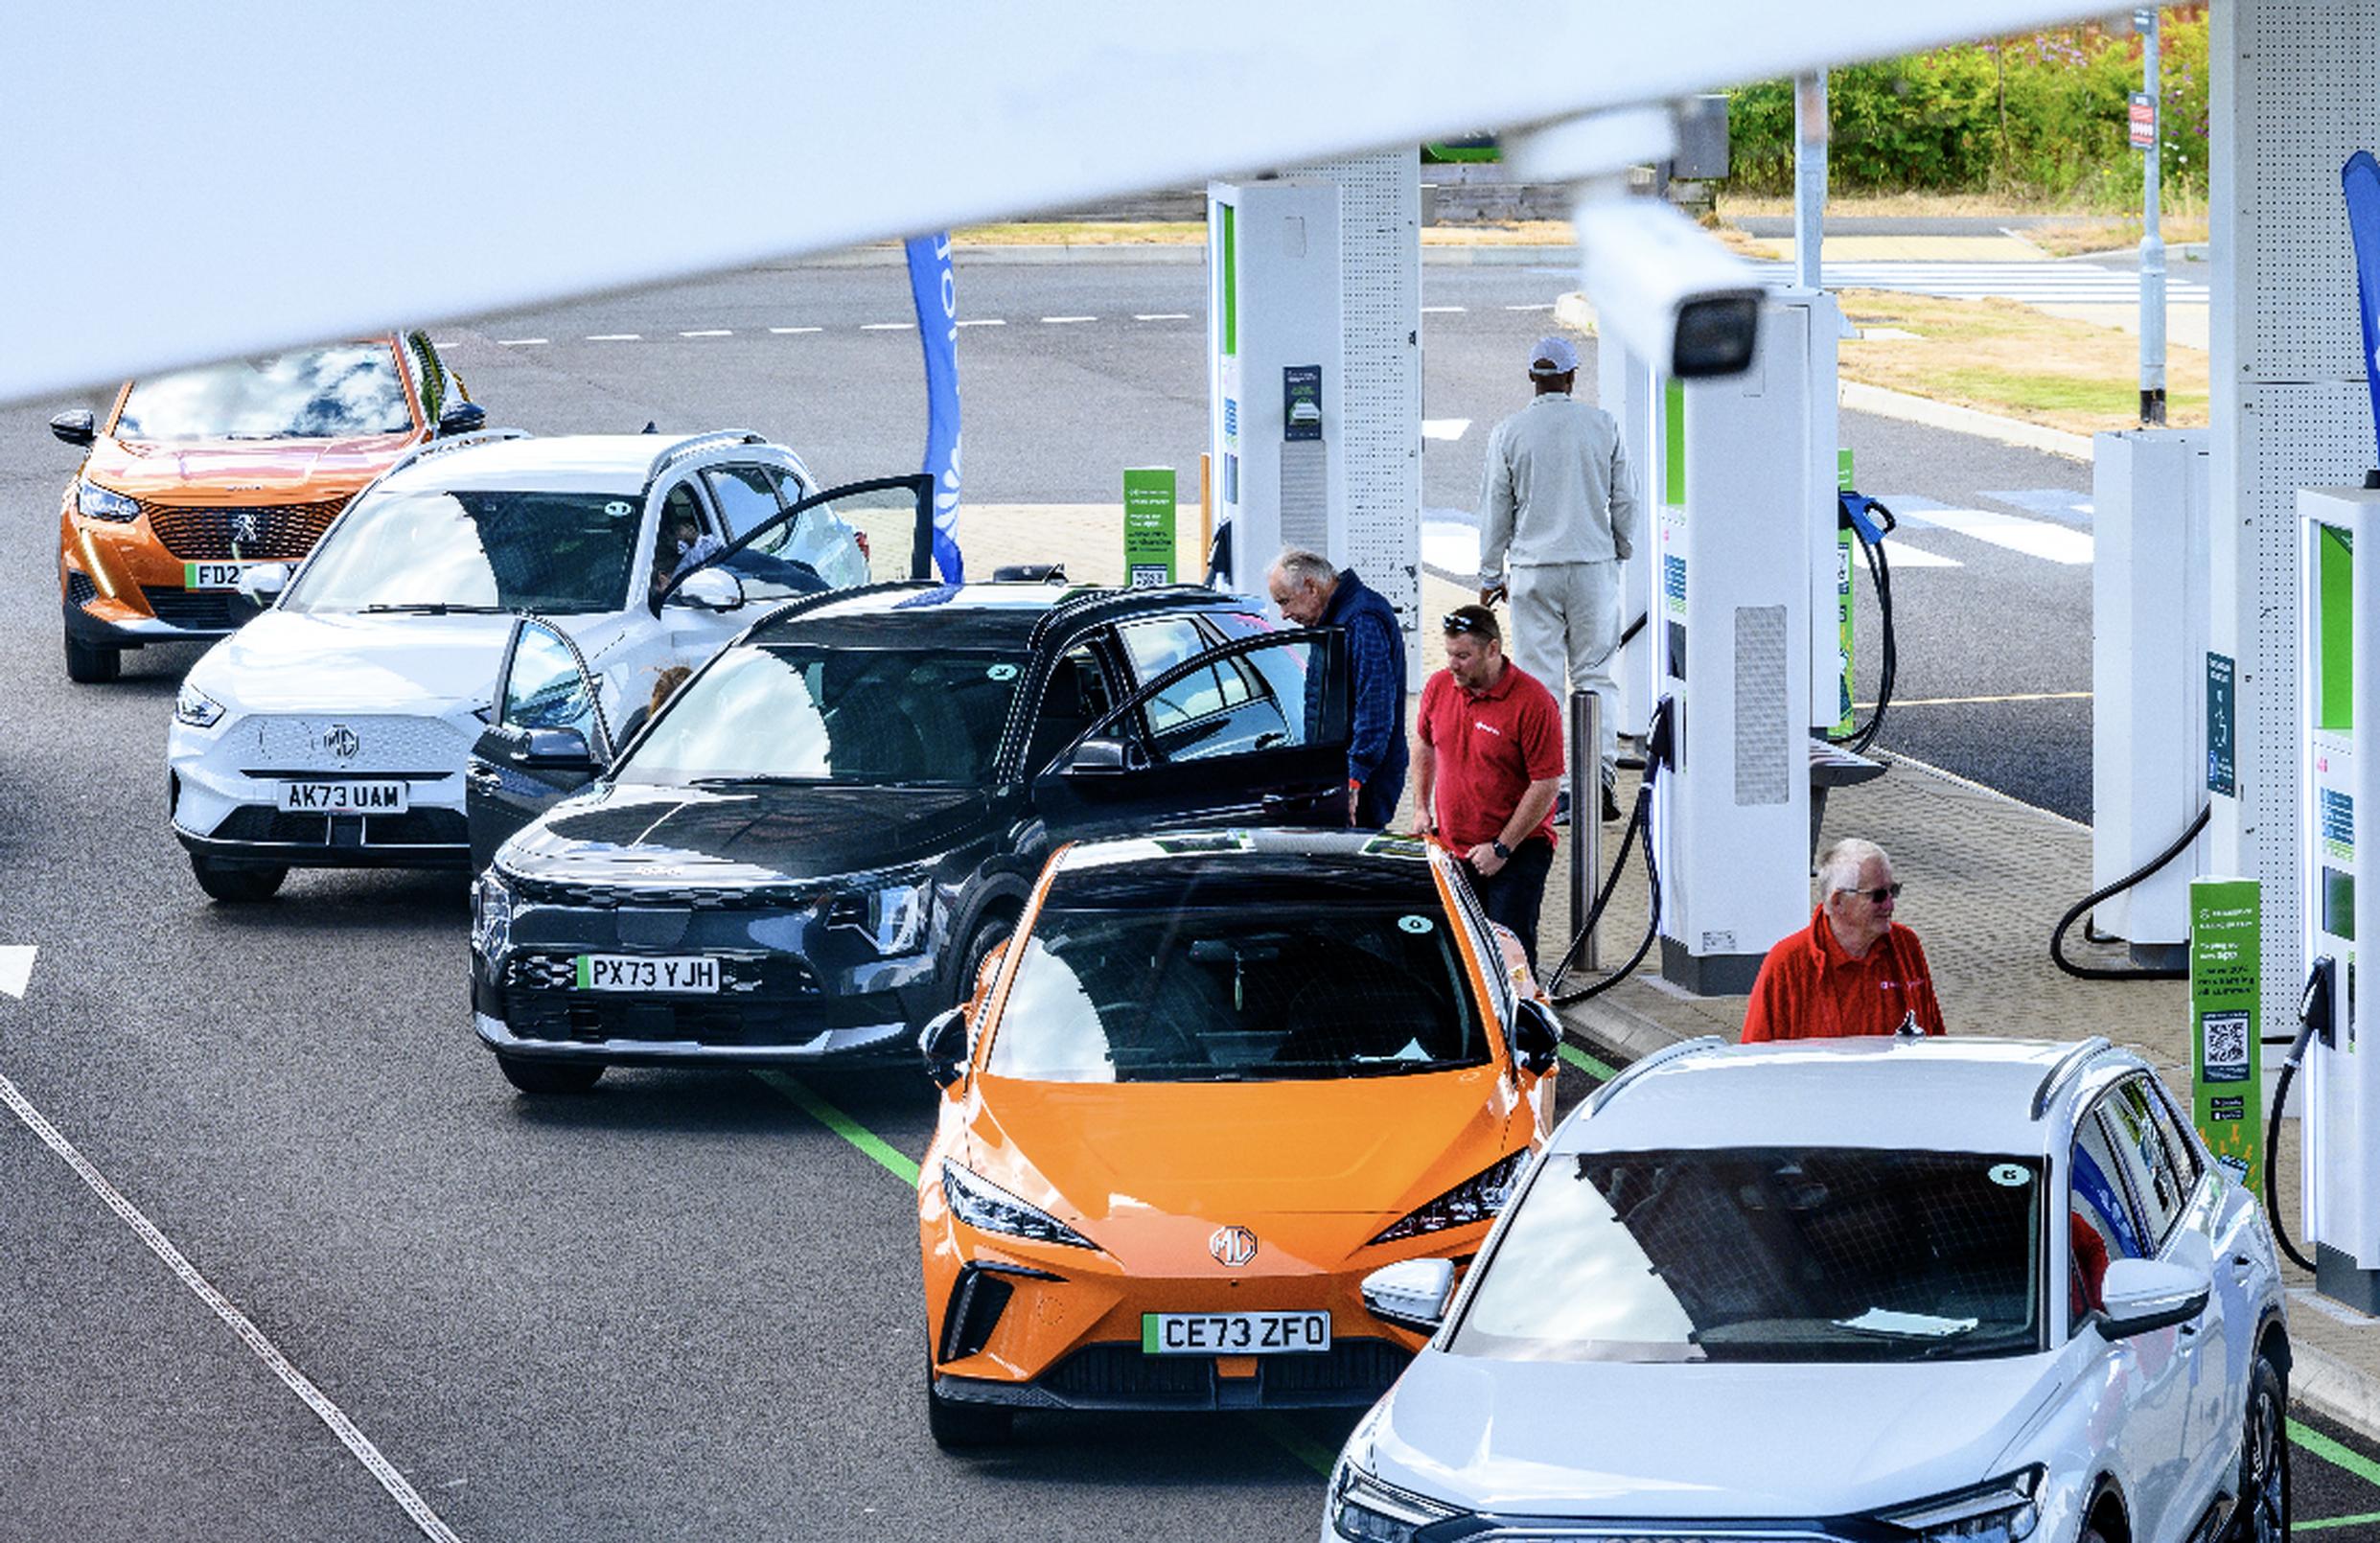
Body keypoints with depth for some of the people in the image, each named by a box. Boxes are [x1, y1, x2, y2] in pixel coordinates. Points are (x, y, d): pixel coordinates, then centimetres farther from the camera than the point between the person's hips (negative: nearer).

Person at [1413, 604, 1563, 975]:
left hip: (1517, 851, -6)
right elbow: (1424, 746, 22)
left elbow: (1546, 786, -15)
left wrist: (1501, 848, -15)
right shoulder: (1439, 688, 2)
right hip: (1451, 848, 6)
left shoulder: (1533, 702, -16)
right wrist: (1422, 809, 14)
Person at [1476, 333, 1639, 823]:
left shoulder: (1509, 433, -2)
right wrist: (1622, 554, 20)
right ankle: (1600, 772, -7)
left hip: (1533, 567, -1)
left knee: (1538, 676, 2)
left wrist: (1490, 575, 11)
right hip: (1594, 563, 1)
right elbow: (1625, 501, 6)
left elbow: (1495, 508, 2)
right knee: (1595, 672, 6)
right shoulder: (1603, 426, 1)